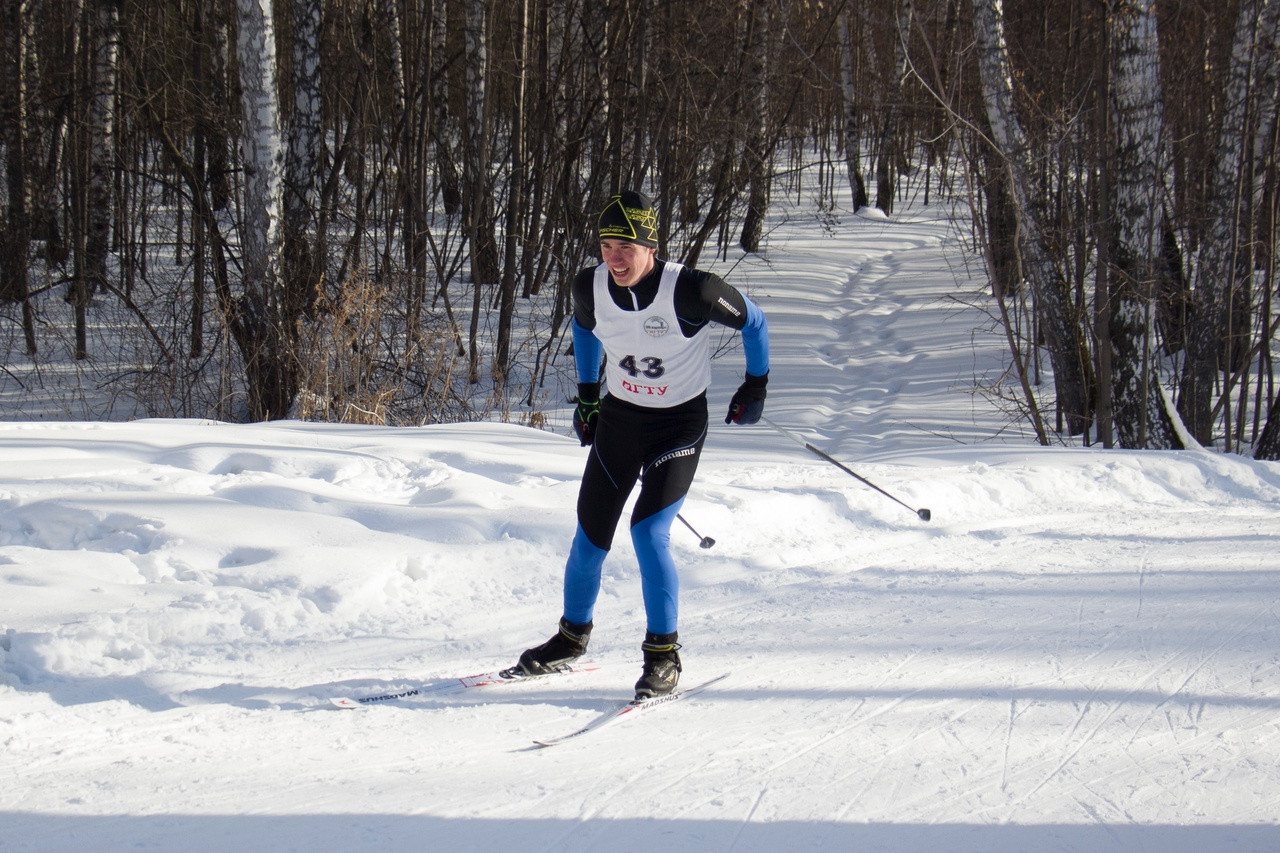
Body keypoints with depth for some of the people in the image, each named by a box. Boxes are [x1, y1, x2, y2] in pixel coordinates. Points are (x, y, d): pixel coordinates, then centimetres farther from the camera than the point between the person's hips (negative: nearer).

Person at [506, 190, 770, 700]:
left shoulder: (689, 292, -27)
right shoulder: (590, 288, -13)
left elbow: (752, 321, -8)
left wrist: (755, 386, 1)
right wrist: (586, 395, 17)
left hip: (680, 423, -4)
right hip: (618, 417, 4)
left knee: (649, 532, -18)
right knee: (591, 535, 7)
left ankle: (664, 654, -5)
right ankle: (572, 638, 29)